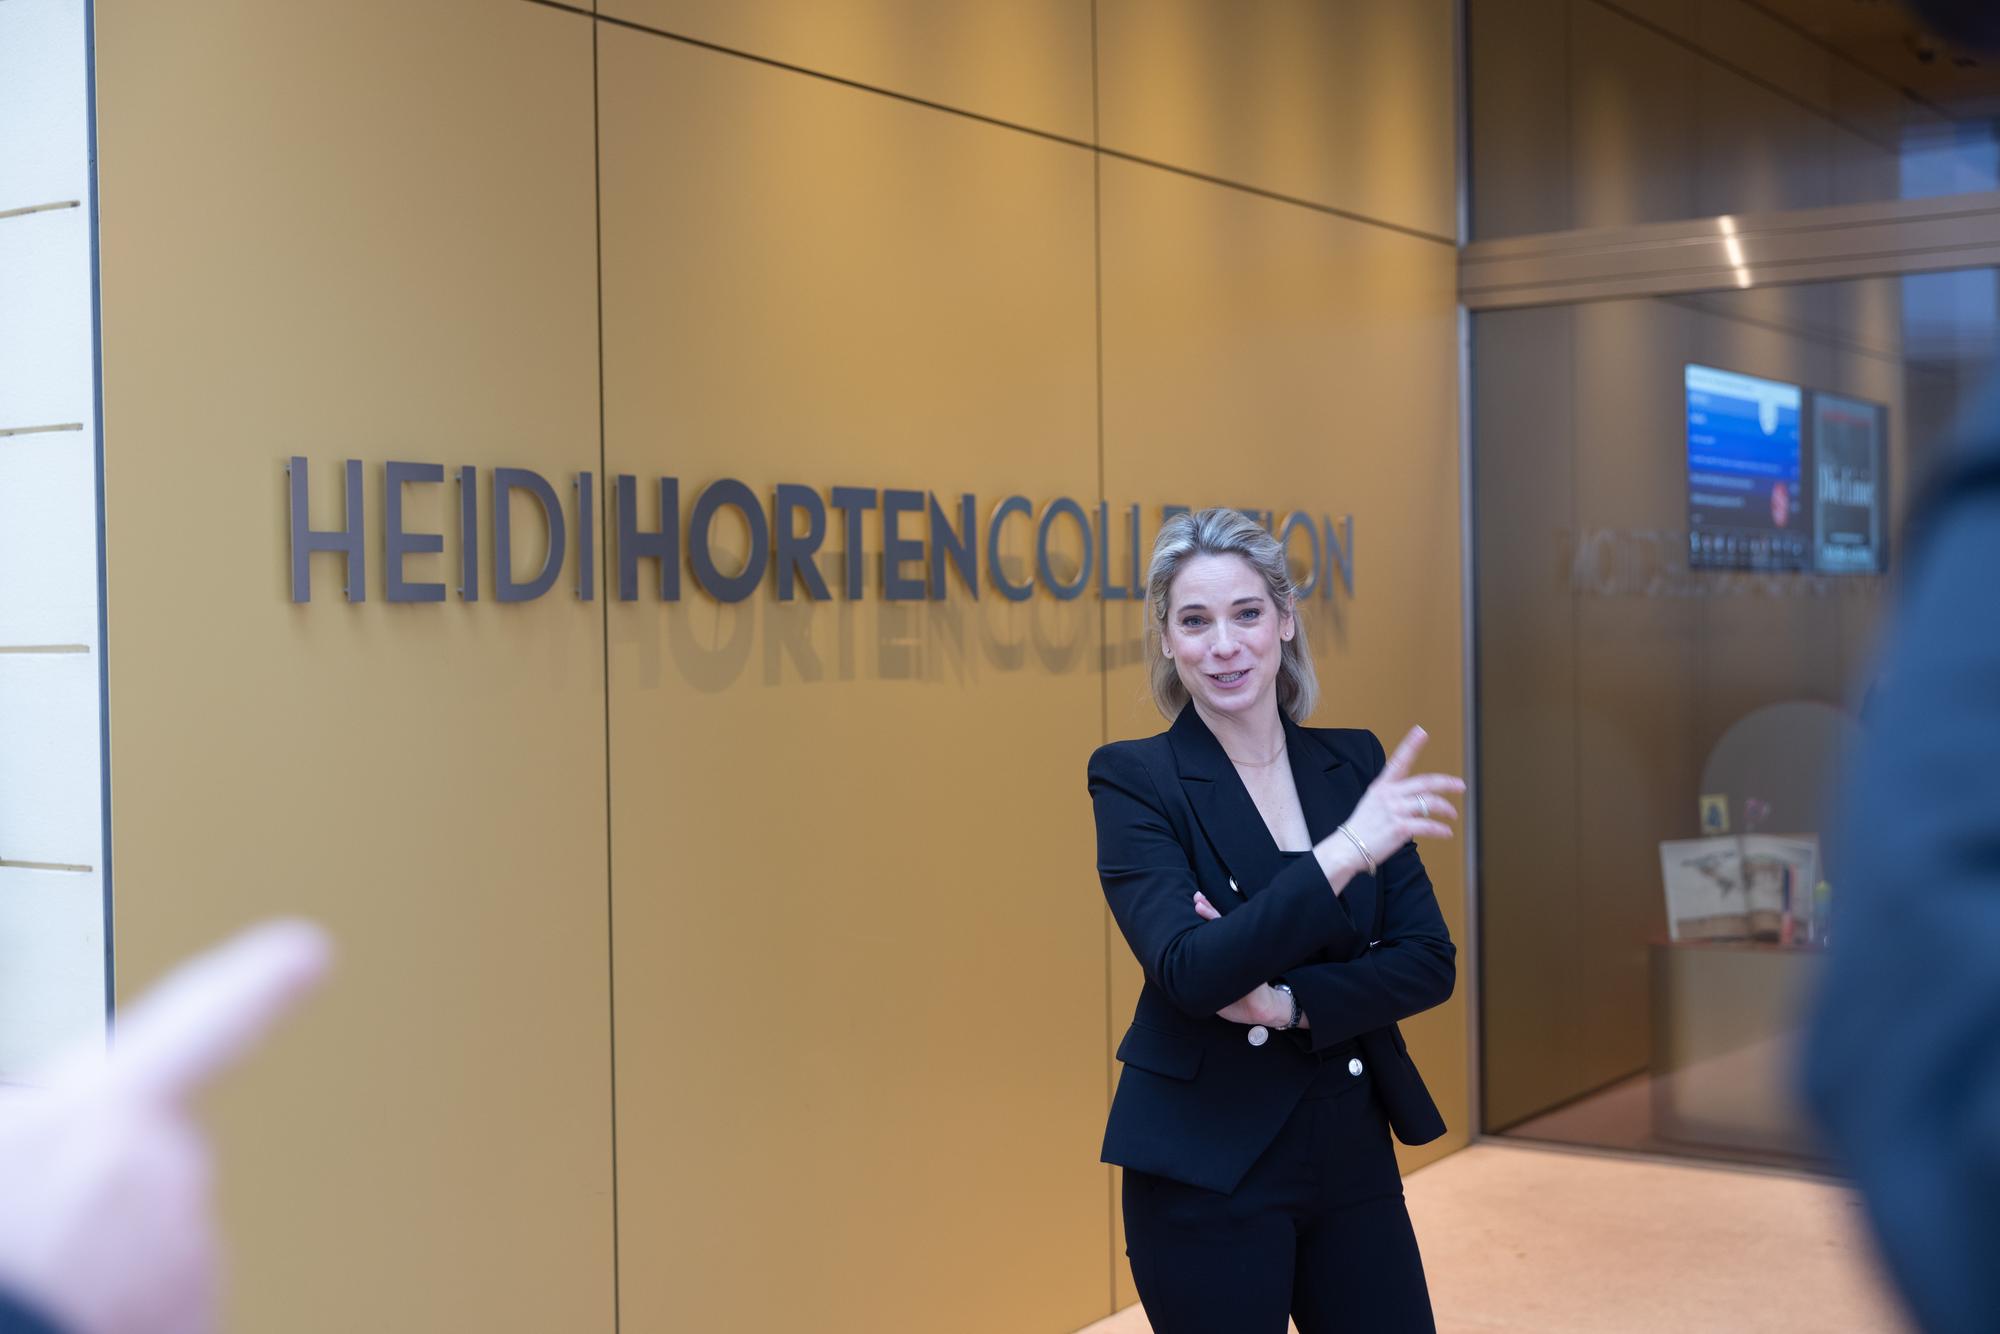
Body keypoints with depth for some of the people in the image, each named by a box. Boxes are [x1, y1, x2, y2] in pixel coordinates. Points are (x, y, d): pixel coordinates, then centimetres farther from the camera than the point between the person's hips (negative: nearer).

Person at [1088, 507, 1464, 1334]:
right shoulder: (1134, 779, -9)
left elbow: (1427, 962, 0)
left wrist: (1287, 1002, -16)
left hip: (1353, 1151, 4)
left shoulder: (1354, 763, 4)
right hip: (1208, 1168, -4)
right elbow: (1188, 972, -22)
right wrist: (1342, 853, -31)